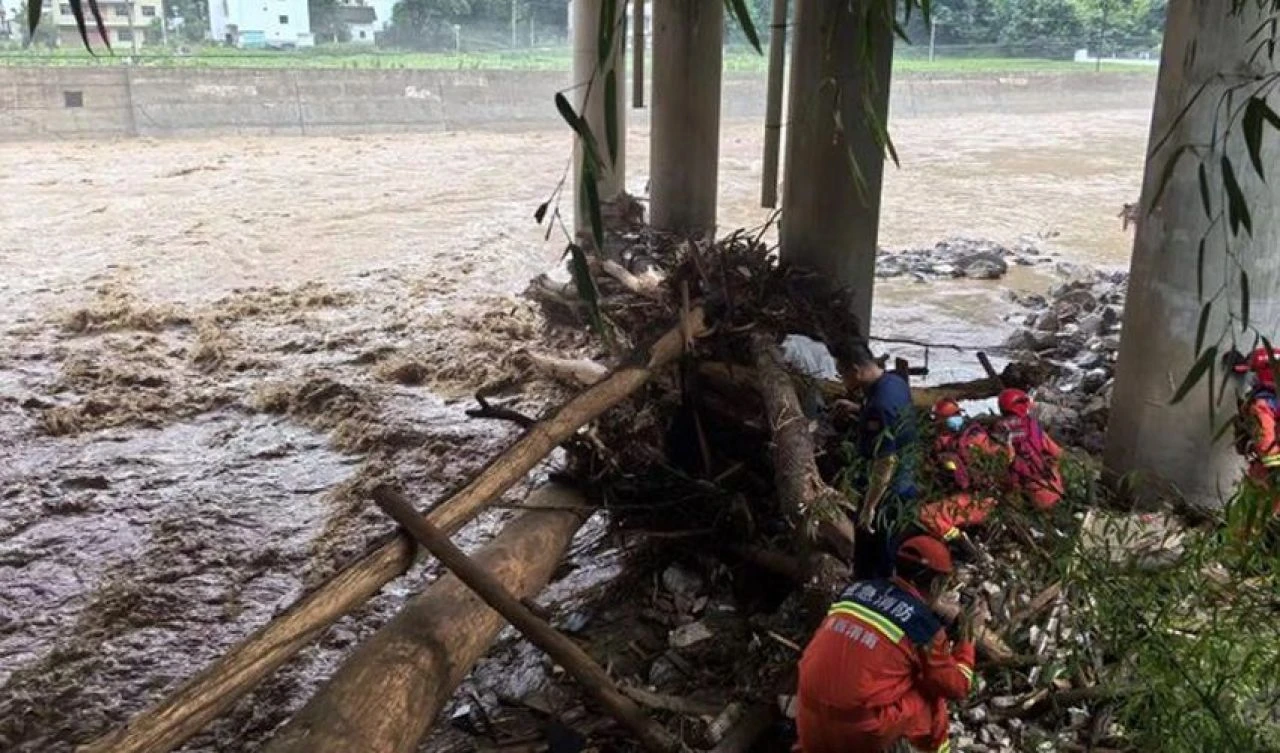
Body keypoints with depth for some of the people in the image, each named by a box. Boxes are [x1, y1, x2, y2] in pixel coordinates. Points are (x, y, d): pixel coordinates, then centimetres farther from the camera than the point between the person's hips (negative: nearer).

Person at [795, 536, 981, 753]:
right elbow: (956, 688, 5)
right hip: (860, 732, -4)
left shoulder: (856, 589, 7)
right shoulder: (924, 624, -6)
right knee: (933, 697, 16)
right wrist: (966, 638, 19)